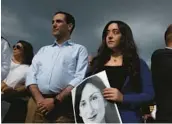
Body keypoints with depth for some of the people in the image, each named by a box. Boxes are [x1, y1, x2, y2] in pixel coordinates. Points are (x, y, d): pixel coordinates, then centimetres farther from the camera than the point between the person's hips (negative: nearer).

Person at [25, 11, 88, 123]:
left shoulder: (80, 49, 8)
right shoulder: (43, 50, 20)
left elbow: (80, 78, -5)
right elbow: (31, 75, 10)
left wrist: (56, 100, -14)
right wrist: (39, 99, -8)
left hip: (63, 105, -3)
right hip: (37, 103, 4)